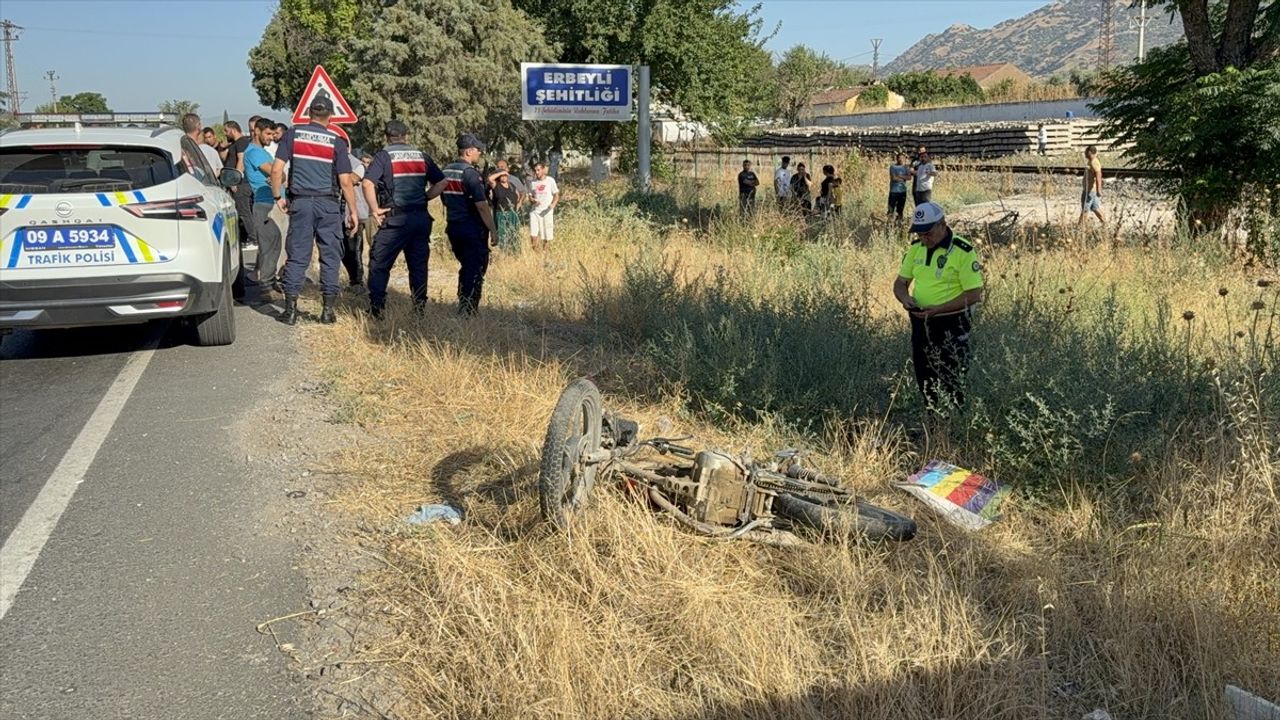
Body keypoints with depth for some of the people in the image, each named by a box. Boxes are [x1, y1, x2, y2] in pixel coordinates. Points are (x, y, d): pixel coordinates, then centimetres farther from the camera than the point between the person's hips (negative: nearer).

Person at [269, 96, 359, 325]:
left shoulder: (293, 135, 2)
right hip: (328, 203, -1)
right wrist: (353, 211, 4)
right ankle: (329, 308, 6)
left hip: (300, 202, 1)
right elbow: (345, 181, -3)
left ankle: (291, 308, 5)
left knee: (297, 256, 5)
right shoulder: (336, 142, -1)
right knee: (330, 256, 6)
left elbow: (276, 170, -4)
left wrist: (278, 197, 8)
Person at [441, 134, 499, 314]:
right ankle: (468, 311, -2)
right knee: (475, 271, -1)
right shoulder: (470, 173, -16)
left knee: (465, 267, 20)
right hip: (473, 229, -8)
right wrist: (493, 230, -14)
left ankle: (462, 307, 24)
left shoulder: (446, 171, 9)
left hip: (454, 227, 8)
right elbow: (481, 205, -19)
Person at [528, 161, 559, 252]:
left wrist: (553, 204, -18)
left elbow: (556, 195, 1)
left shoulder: (550, 180, -2)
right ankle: (535, 250, 1)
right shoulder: (533, 182, 5)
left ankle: (544, 250, 24)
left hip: (547, 211, -1)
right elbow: (530, 195, 13)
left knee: (547, 234, 5)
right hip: (535, 211, 1)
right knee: (533, 232, -11)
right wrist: (533, 200, -11)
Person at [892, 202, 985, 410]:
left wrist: (937, 309, -25)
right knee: (923, 378, 14)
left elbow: (974, 295, -17)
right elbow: (900, 282, 12)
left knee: (952, 382, 0)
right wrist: (906, 299, -11)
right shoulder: (916, 248, 4)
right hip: (920, 323, 6)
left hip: (951, 324, -6)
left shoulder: (963, 252, -16)